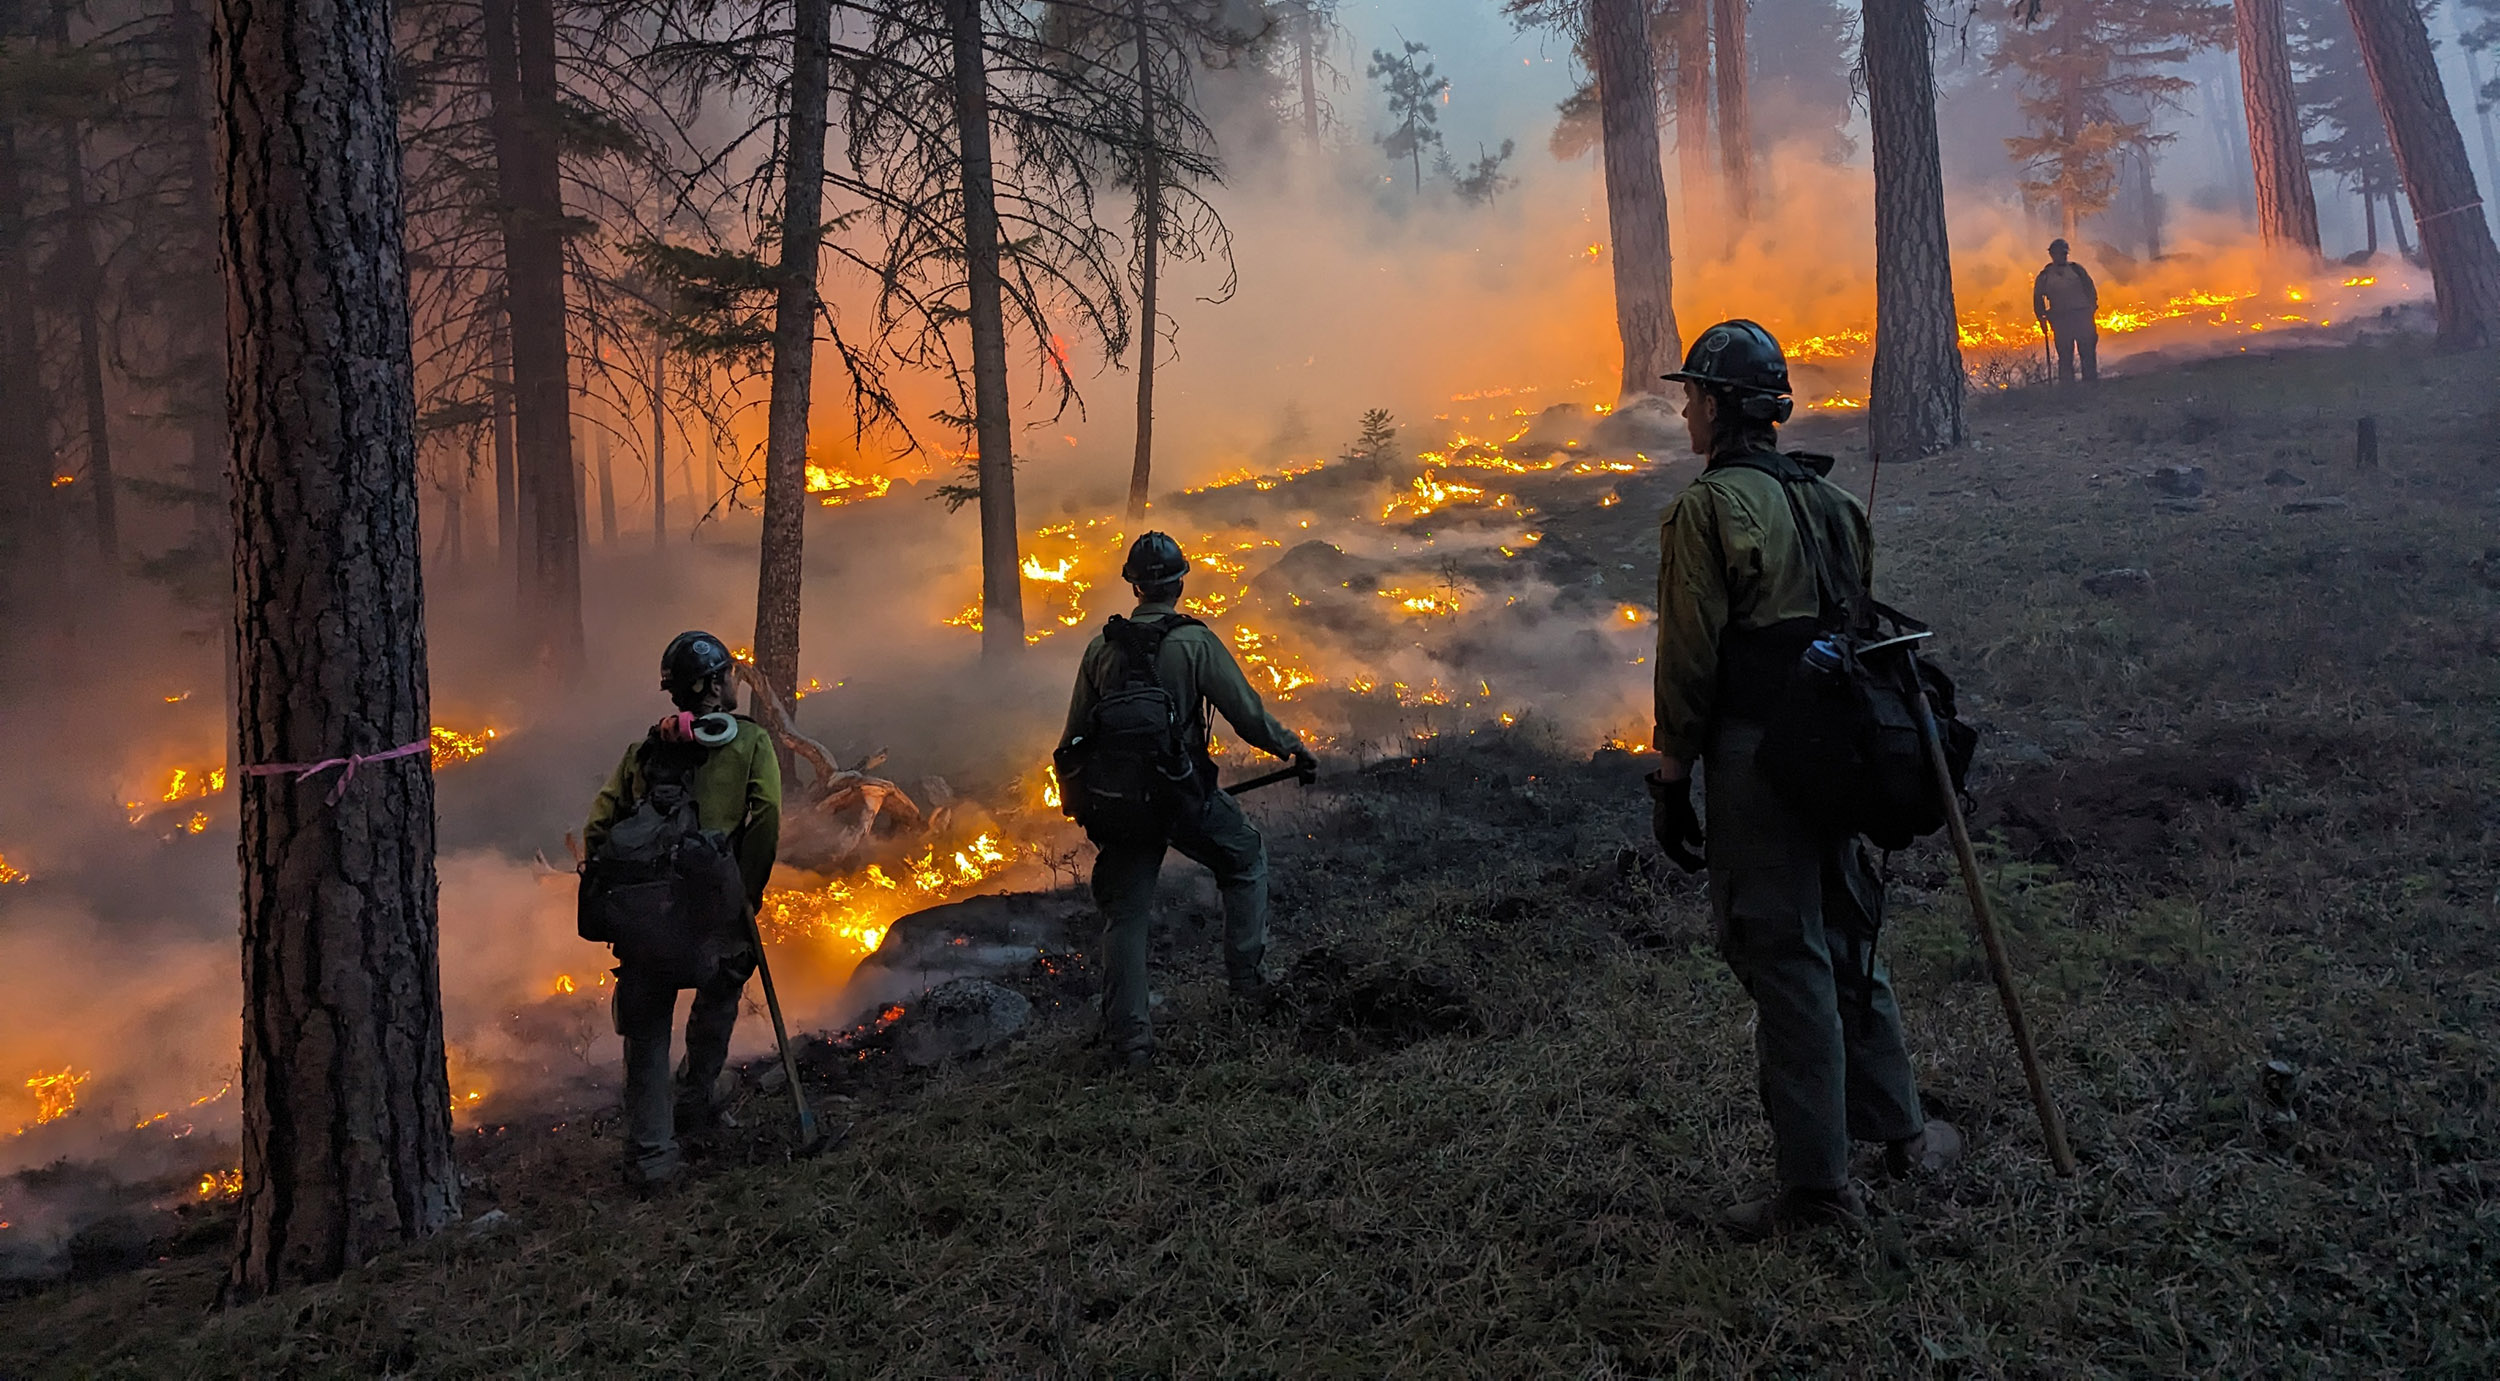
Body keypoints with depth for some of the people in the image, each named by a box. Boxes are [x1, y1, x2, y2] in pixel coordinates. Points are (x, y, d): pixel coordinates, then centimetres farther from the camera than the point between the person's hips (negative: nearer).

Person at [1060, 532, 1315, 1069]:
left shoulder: (1101, 647, 4)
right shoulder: (1194, 641, -9)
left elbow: (1076, 733, 11)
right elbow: (1247, 713, -9)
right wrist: (1292, 747, 9)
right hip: (1184, 793, -3)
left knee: (1125, 915, 10)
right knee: (1246, 858, 24)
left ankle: (1129, 1040, 10)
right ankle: (1246, 972, 21)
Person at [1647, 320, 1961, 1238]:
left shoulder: (1706, 509, -12)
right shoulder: (1829, 498, 11)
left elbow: (1690, 655, -15)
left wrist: (1671, 776, -8)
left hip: (1753, 756, -8)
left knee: (1786, 962, -1)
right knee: (1845, 939, 20)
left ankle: (1817, 1182, 7)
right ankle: (1900, 1130, 31)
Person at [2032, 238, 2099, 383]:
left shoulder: (2076, 269, 11)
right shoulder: (2045, 276, 9)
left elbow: (2090, 288, 14)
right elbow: (2038, 298, 11)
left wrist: (2092, 305, 2)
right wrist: (2042, 318, 1)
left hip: (2083, 316, 1)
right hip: (2060, 320, -1)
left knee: (2088, 352, -1)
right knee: (2065, 356, -1)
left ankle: (2091, 383, 4)